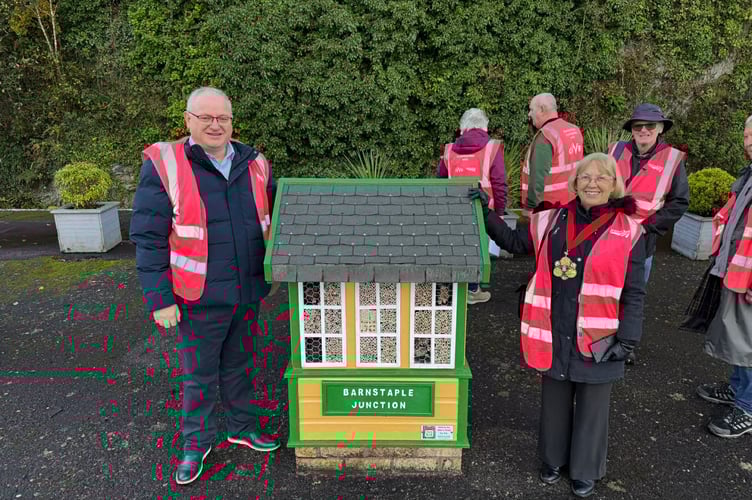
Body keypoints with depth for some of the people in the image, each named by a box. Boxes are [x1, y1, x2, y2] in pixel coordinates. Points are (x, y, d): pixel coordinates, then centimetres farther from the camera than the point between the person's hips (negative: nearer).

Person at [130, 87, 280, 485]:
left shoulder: (254, 164, 3)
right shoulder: (164, 166, -10)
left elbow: (272, 223, 15)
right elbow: (147, 239, -11)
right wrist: (159, 299, -13)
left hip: (248, 293, 4)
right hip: (200, 300, -4)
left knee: (239, 365, 21)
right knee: (198, 375, 12)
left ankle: (242, 427, 41)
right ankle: (196, 443, 34)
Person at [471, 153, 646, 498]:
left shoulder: (628, 232, -7)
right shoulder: (551, 221, 0)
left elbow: (634, 293, -4)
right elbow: (513, 242, 11)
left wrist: (628, 339, -8)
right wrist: (485, 212, 2)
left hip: (598, 339, -2)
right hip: (553, 334, 2)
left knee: (591, 405, 15)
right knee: (554, 399, 19)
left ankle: (586, 470, 38)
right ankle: (553, 458, 42)